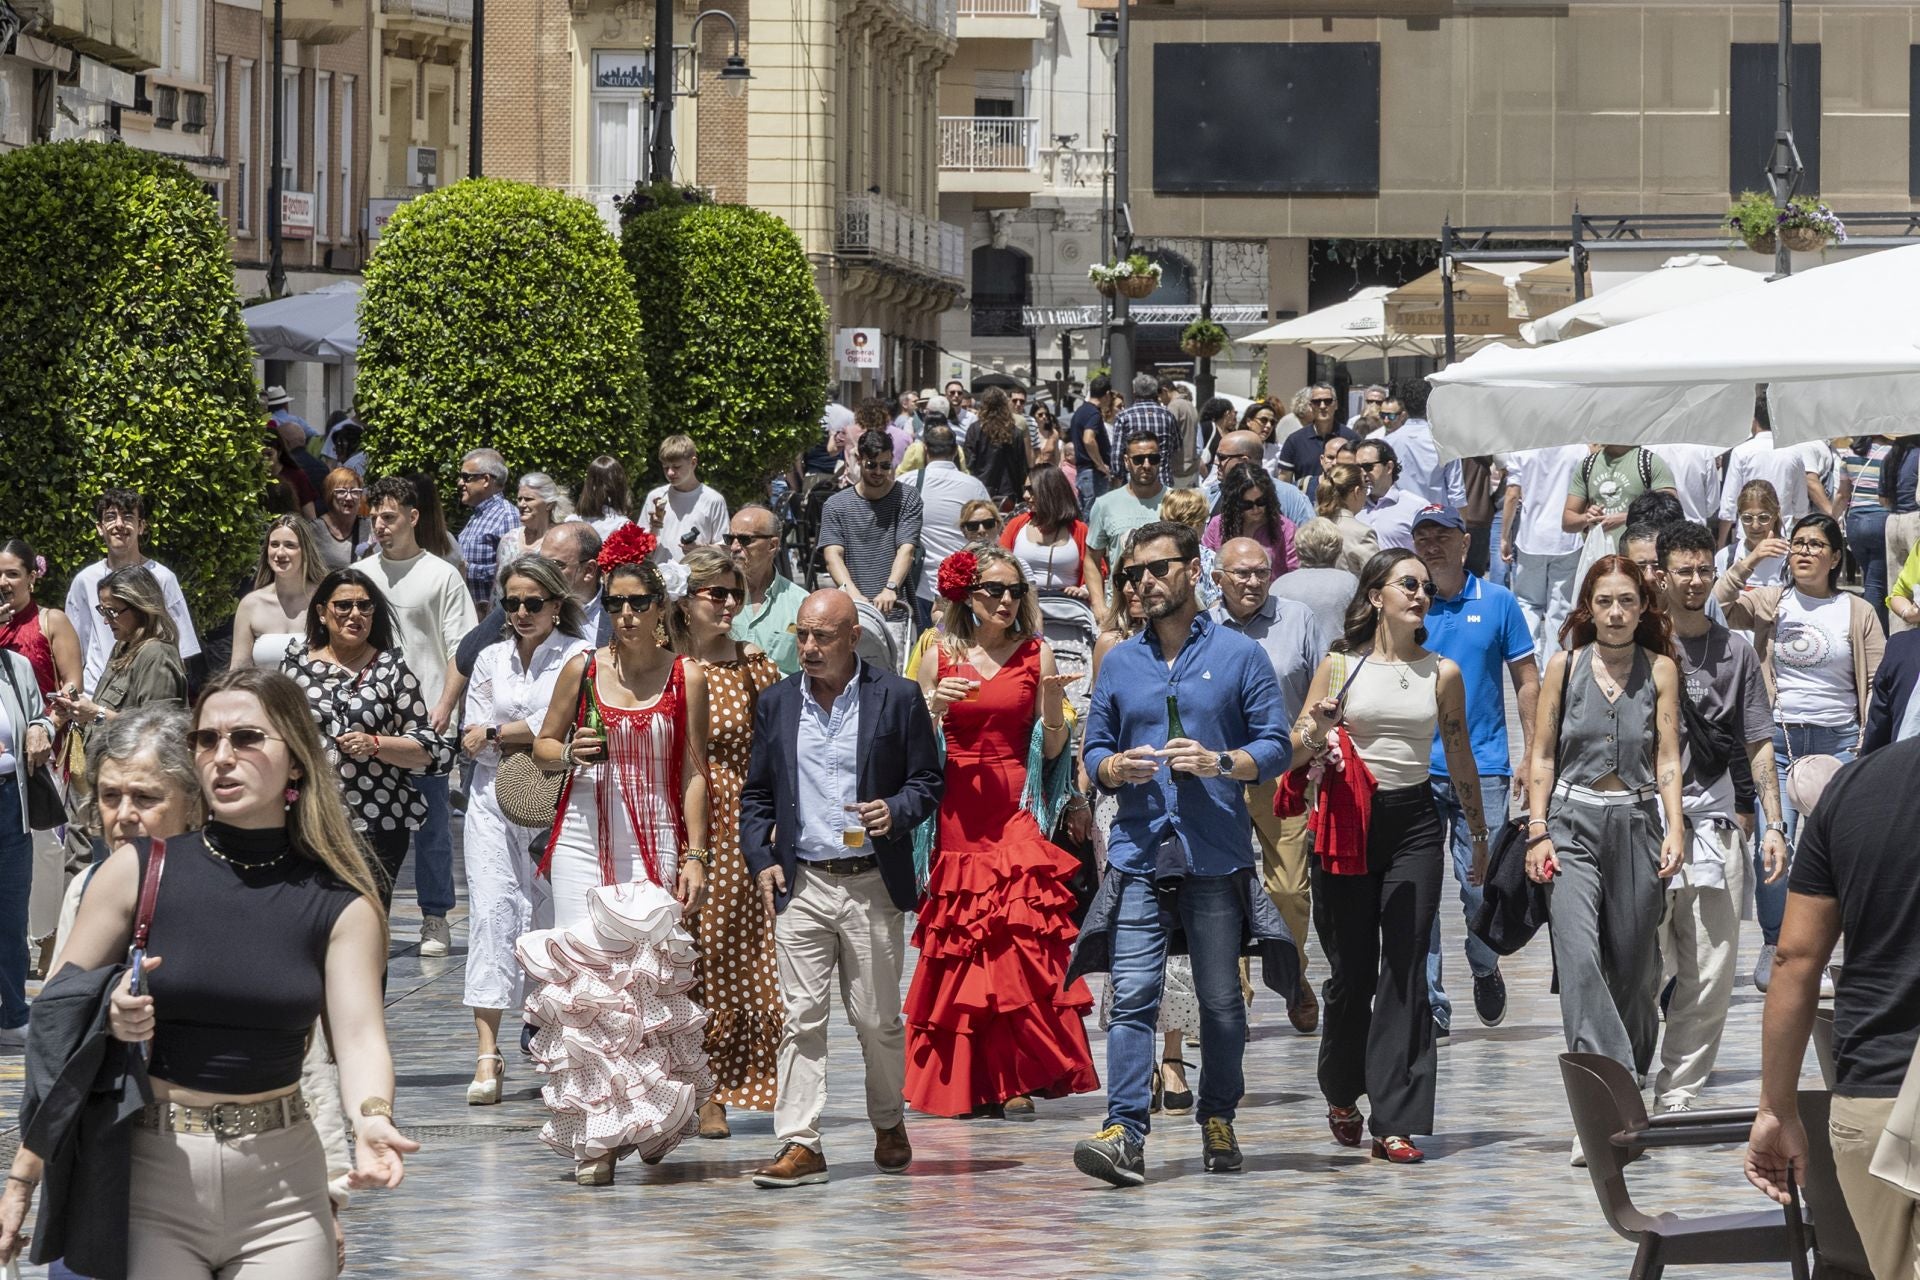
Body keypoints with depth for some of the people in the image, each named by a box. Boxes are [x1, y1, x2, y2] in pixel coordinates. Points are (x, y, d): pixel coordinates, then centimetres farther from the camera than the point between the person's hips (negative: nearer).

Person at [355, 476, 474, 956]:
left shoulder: (442, 576, 0)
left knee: (431, 822, 1)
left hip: (425, 719, -4)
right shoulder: (361, 573, 12)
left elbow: (461, 650, -3)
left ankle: (435, 918, 8)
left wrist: (444, 708, -14)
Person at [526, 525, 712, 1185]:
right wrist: (570, 752, -7)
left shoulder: (687, 677, 3)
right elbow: (542, 744, 16)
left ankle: (650, 1118, 11)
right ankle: (594, 1135, -7)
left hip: (655, 844, -1)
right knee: (584, 976, -8)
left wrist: (695, 856, -2)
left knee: (651, 976, -6)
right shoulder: (582, 669, 6)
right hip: (585, 836, 1)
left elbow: (694, 772, 4)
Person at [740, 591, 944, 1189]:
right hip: (801, 885, 2)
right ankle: (800, 1144, -5)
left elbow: (929, 780, 4)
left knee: (877, 1017, 6)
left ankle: (889, 1123, 28)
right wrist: (761, 860, 2)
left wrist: (895, 812, -16)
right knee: (801, 1016, -4)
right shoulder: (776, 703, 10)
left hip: (873, 885, -2)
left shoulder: (897, 697, 1)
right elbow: (756, 794, 15)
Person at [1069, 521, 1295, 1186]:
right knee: (1132, 995, -10)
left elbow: (1275, 745, 3)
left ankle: (1217, 1122, 19)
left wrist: (1219, 764, -15)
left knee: (1221, 999, 5)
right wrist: (1115, 767, -7)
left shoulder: (1239, 655, 5)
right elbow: (1094, 749, 16)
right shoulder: (1118, 663, 14)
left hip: (1217, 856, -1)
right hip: (1138, 852, 1)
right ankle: (1125, 1133, -16)